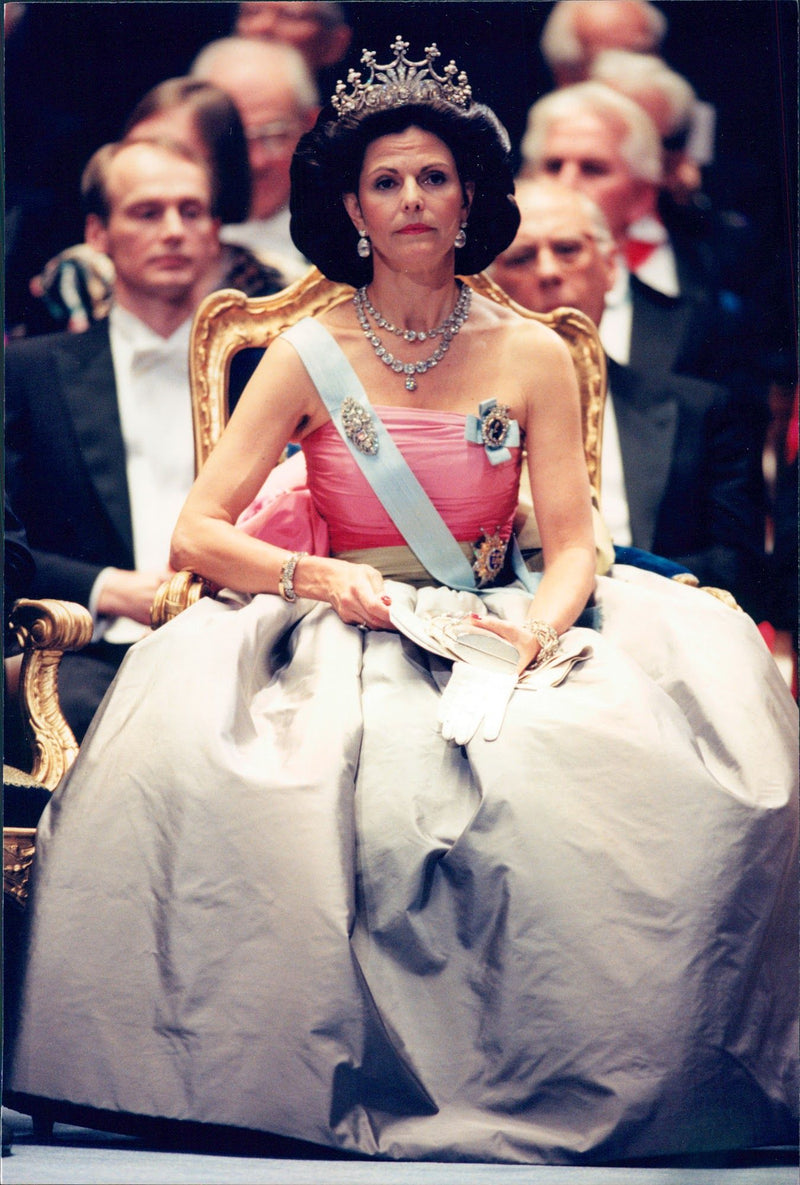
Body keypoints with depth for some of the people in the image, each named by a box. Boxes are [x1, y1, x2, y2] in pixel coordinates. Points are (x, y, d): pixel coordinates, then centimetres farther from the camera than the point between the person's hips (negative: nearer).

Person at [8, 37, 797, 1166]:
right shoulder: (309, 357, 4)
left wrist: (536, 629, -19)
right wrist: (322, 578, -17)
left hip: (500, 638, 1)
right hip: (345, 641, -1)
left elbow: (572, 544, 3)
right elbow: (197, 531, -1)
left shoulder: (532, 355, 7)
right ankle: (363, 1085, -18)